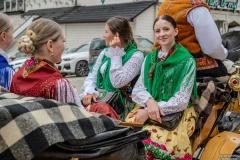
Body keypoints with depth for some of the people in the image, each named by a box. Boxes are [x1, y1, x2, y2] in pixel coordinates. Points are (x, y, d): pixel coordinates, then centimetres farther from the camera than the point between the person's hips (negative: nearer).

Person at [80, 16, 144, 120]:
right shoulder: (105, 53, 14)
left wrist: (115, 53, -12)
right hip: (102, 99, 5)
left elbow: (118, 82, -19)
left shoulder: (136, 55, -7)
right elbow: (92, 77, 10)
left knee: (99, 109, -33)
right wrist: (89, 92, -11)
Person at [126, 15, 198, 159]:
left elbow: (181, 100, -9)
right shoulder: (149, 58, 12)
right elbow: (137, 89, 5)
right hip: (148, 109, 4)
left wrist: (152, 110, -17)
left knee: (155, 142, -32)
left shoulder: (187, 60, -3)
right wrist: (150, 102, -17)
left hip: (177, 114, -4)